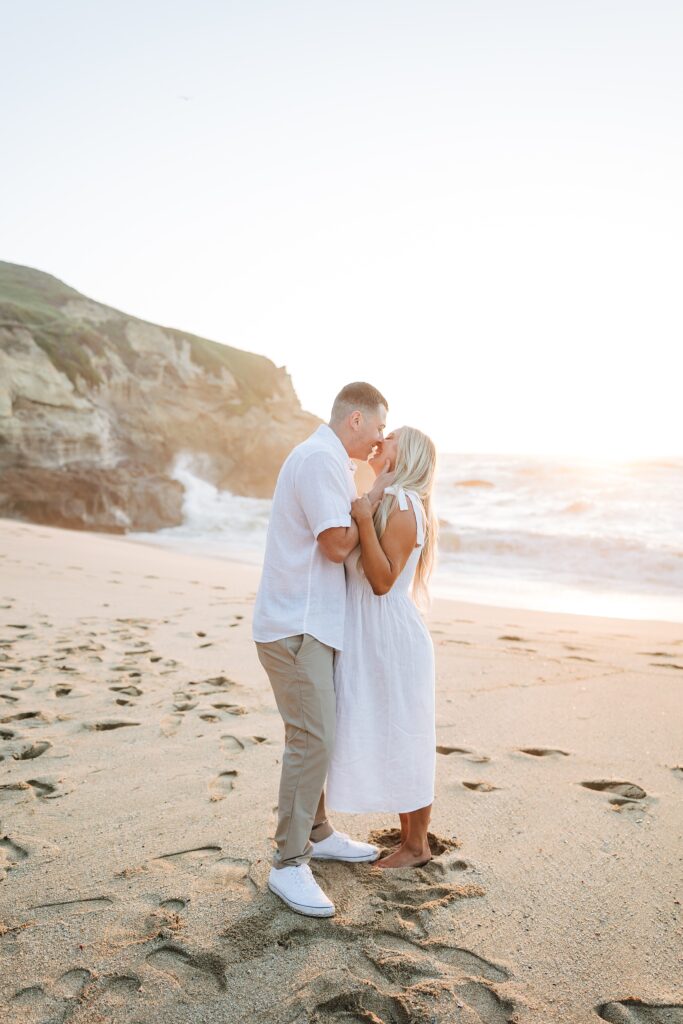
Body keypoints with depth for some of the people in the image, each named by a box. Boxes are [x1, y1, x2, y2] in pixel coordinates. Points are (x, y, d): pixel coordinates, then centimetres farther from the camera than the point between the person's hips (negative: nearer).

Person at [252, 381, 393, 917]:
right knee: (312, 740, -8)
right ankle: (289, 864, 3)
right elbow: (337, 546, -18)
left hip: (310, 625, 11)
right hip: (295, 626, -11)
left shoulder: (328, 460, 18)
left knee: (316, 733, 17)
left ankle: (318, 833, 31)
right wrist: (375, 496, -8)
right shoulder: (320, 459, -16)